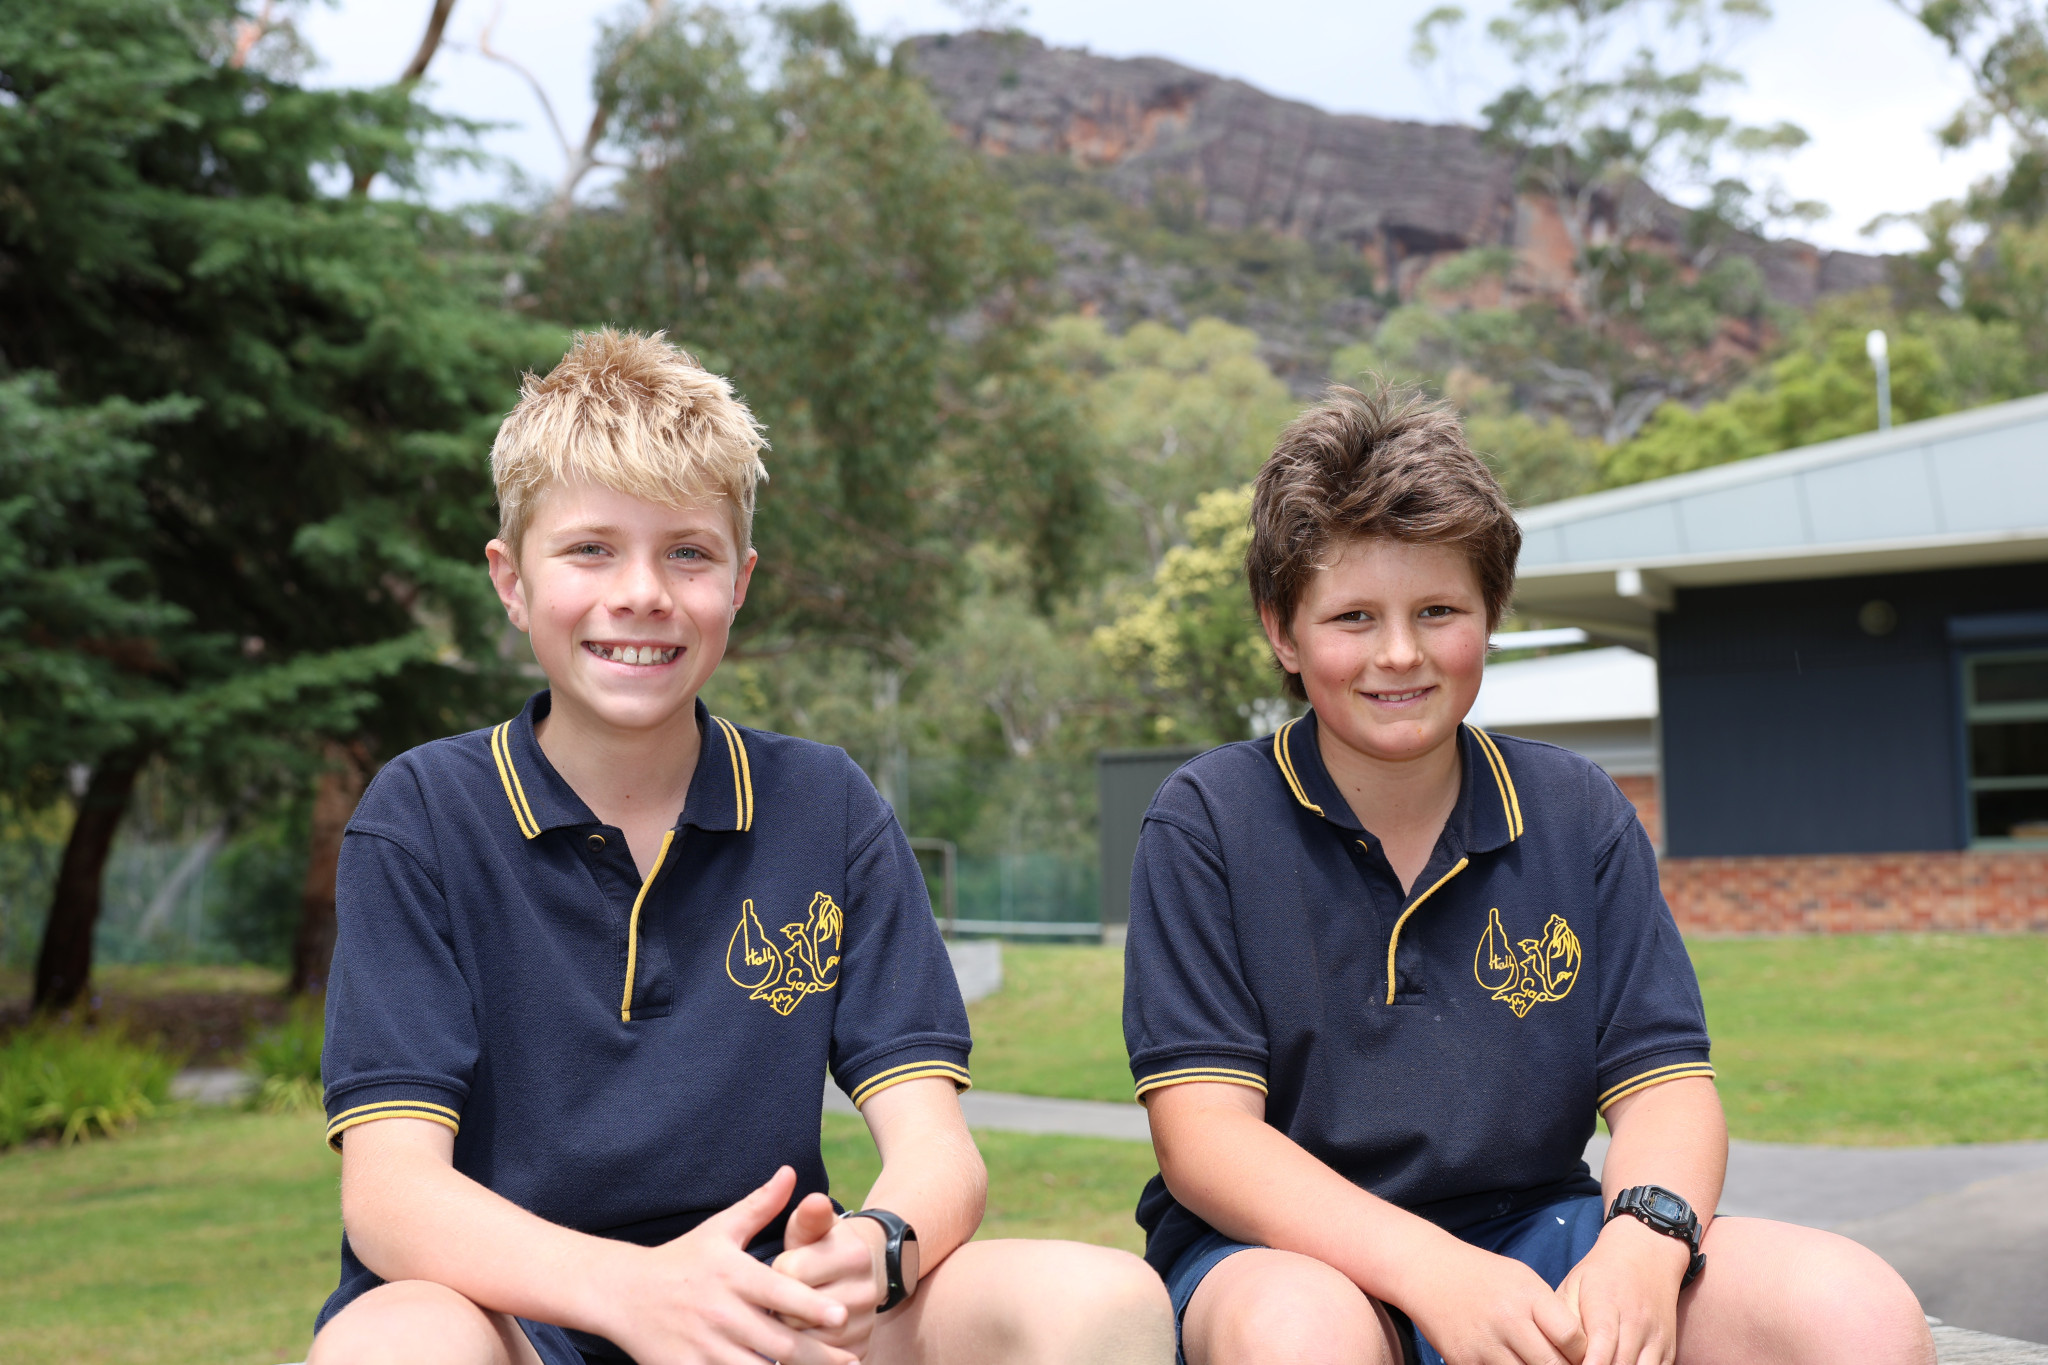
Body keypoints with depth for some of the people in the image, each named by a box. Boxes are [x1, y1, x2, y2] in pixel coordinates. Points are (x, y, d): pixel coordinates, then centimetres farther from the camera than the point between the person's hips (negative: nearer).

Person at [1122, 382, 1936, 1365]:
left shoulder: (1579, 817, 8)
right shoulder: (1207, 823, -4)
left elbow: (1664, 1085, 2)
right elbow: (1202, 1135, -12)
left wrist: (1644, 1239, -23)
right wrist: (1433, 1273, -28)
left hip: (1531, 1237, 2)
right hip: (1287, 1251, -2)